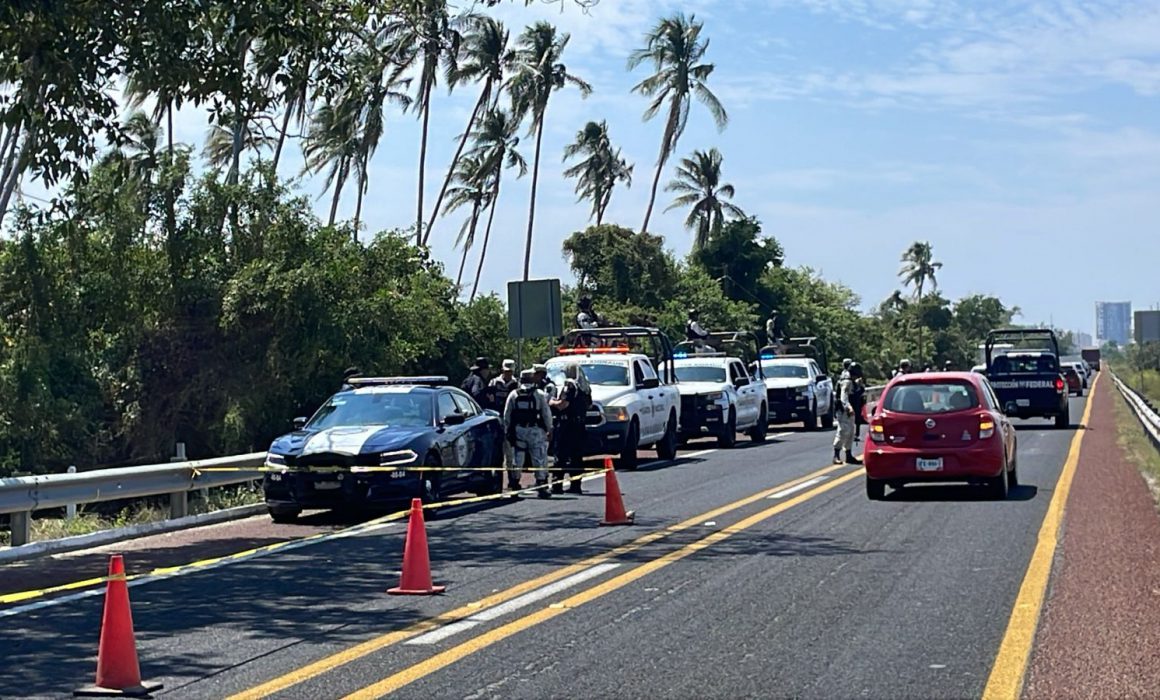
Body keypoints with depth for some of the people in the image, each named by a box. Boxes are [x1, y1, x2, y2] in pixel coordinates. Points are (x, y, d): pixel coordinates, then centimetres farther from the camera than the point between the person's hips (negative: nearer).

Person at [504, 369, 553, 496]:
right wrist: (549, 429, 6)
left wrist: (507, 430, 13)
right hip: (536, 430, -2)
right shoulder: (540, 395, 0)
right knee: (540, 459, 1)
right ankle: (541, 487, -2)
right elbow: (547, 413, -1)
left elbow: (506, 414, 6)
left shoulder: (513, 395, 6)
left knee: (517, 459, 9)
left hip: (518, 430, 2)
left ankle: (514, 485, 13)